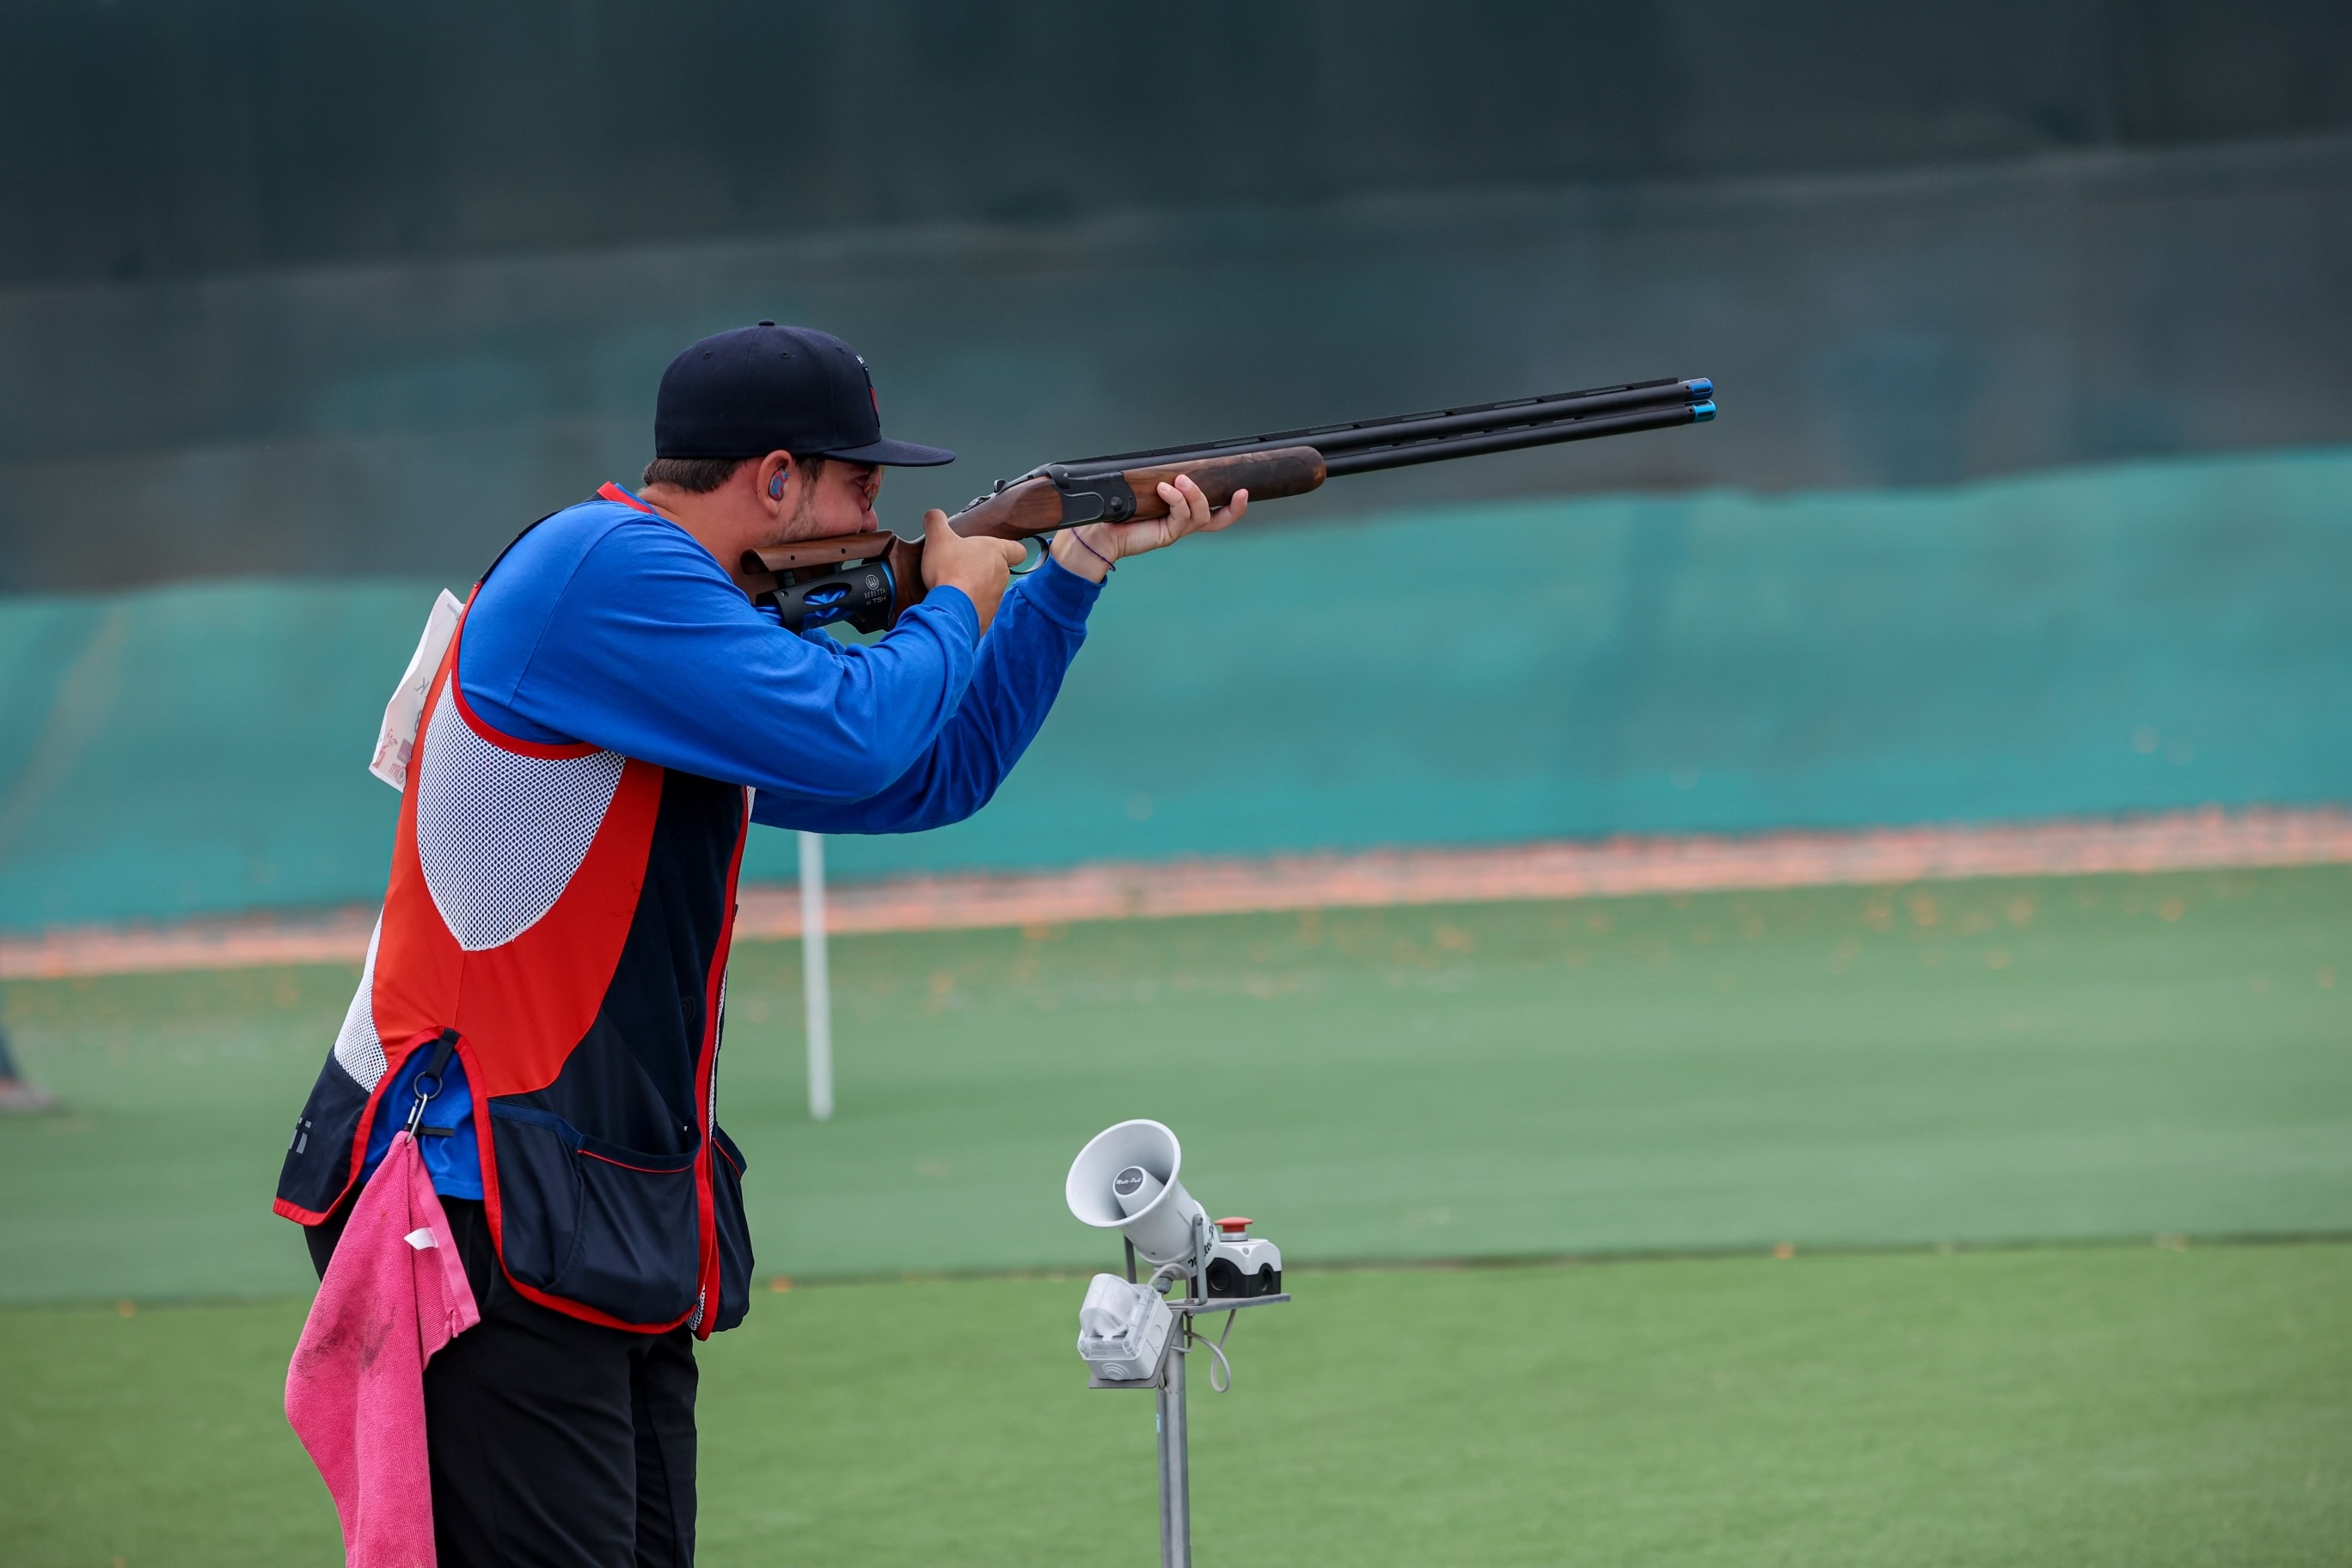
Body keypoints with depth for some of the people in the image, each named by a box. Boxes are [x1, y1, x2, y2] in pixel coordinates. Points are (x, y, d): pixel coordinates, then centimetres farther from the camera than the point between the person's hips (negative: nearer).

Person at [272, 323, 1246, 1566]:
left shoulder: (714, 630, 19)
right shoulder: (602, 566, -12)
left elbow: (931, 776, 28)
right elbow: (848, 741, -21)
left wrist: (1077, 564, 23)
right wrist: (956, 606, -1)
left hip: (607, 1230, 10)